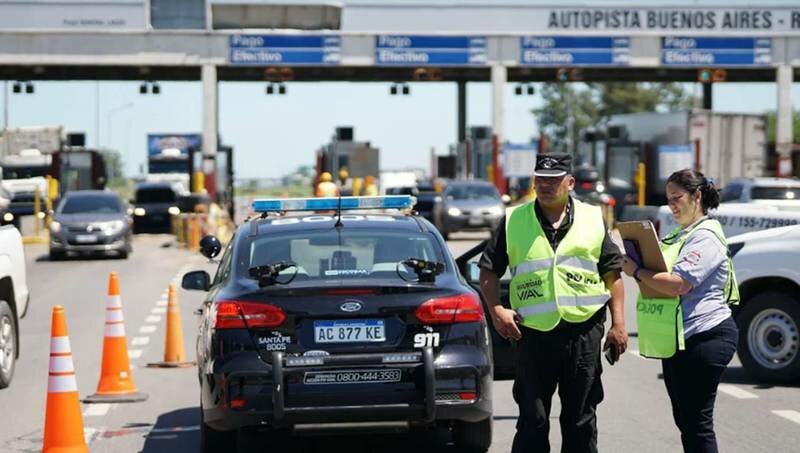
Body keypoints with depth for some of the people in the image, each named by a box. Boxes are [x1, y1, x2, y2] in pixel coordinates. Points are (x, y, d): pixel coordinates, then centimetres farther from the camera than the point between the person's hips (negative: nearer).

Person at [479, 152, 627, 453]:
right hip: (534, 333, -1)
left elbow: (612, 273, 8)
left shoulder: (593, 219, 6)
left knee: (581, 418, 8)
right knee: (532, 419, 3)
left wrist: (618, 324, 2)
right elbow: (489, 270, 8)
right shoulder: (513, 221, 5)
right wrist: (496, 310, -7)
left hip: (584, 330, 1)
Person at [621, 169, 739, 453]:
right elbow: (661, 273, 25)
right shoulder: (679, 236, 19)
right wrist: (640, 270, 3)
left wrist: (636, 272, -12)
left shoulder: (705, 237, -13)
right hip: (677, 341, 10)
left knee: (697, 421, -8)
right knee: (684, 419, 14)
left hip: (704, 337, -10)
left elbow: (677, 284, -23)